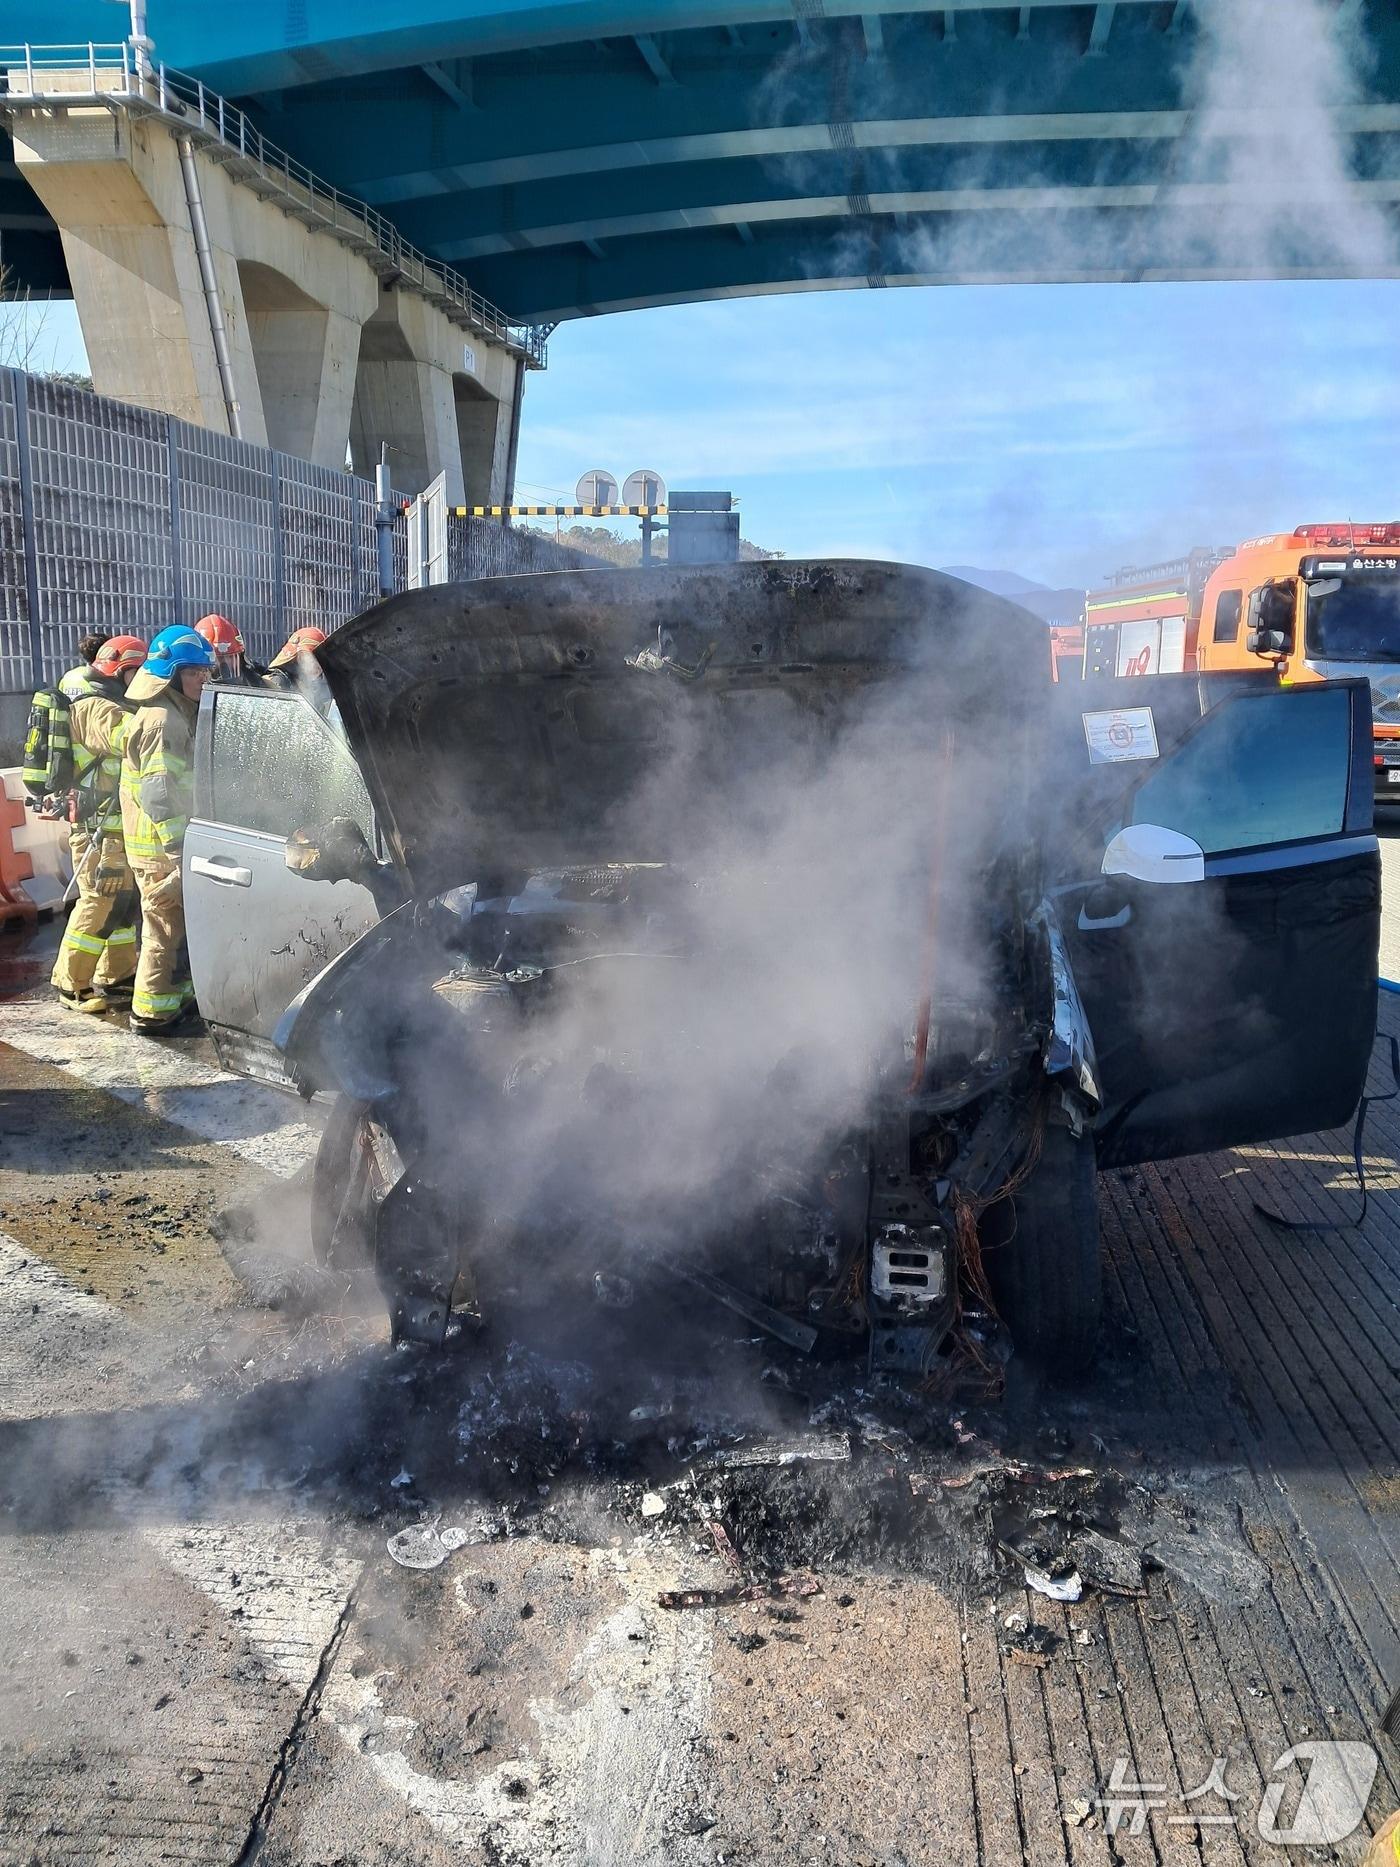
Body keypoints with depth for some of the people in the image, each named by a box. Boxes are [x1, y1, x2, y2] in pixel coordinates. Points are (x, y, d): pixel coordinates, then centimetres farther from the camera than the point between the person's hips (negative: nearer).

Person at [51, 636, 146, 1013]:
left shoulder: (110, 706, 20)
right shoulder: (96, 709, -16)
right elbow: (137, 735, -34)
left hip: (115, 824, 11)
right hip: (99, 827, -11)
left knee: (125, 900, 14)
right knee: (100, 904, -7)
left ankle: (114, 976, 23)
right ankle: (71, 985, 1)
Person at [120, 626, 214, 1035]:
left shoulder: (177, 713, 16)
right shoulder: (161, 720, -18)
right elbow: (160, 793, -24)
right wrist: (180, 849, -25)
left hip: (172, 843, 10)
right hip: (162, 847, -10)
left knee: (178, 923, 18)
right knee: (166, 928, -3)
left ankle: (179, 994, 29)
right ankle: (152, 1011, 4)